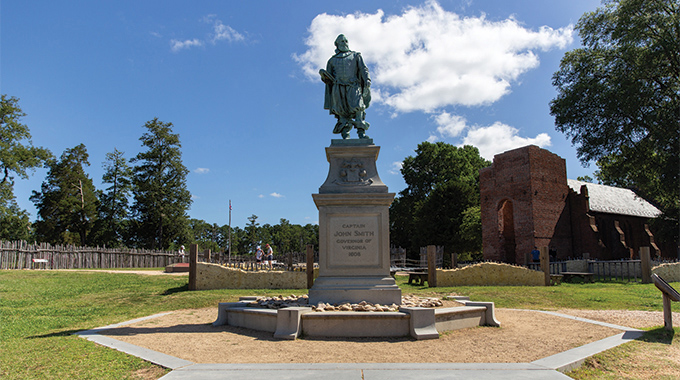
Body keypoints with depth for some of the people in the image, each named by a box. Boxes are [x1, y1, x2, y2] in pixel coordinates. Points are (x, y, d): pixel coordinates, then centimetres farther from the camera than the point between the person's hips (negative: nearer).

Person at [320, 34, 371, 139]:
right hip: (338, 88, 1)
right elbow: (328, 79, 21)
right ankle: (345, 135, -14)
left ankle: (361, 132, -24)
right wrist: (323, 74, -2)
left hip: (353, 87, -1)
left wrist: (367, 81, -7)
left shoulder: (355, 55, 24)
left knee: (358, 107, -19)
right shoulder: (332, 60, 27)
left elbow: (363, 69, 11)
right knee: (342, 111, -11)